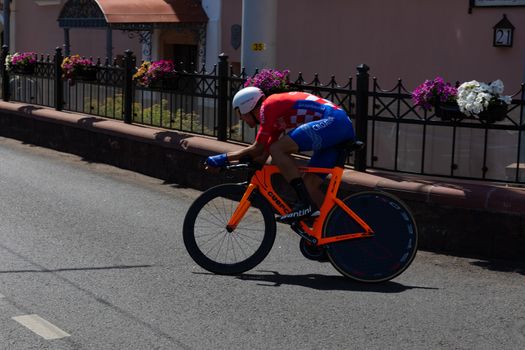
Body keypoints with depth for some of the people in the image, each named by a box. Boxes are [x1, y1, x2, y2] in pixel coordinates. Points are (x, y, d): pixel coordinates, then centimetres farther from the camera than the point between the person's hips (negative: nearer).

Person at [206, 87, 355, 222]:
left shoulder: (268, 106, -2)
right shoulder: (275, 116, 26)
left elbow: (257, 148, -3)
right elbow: (263, 155, 27)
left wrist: (225, 158, 4)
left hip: (332, 121, -10)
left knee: (277, 150, -13)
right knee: (309, 183, 10)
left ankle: (306, 205, -15)